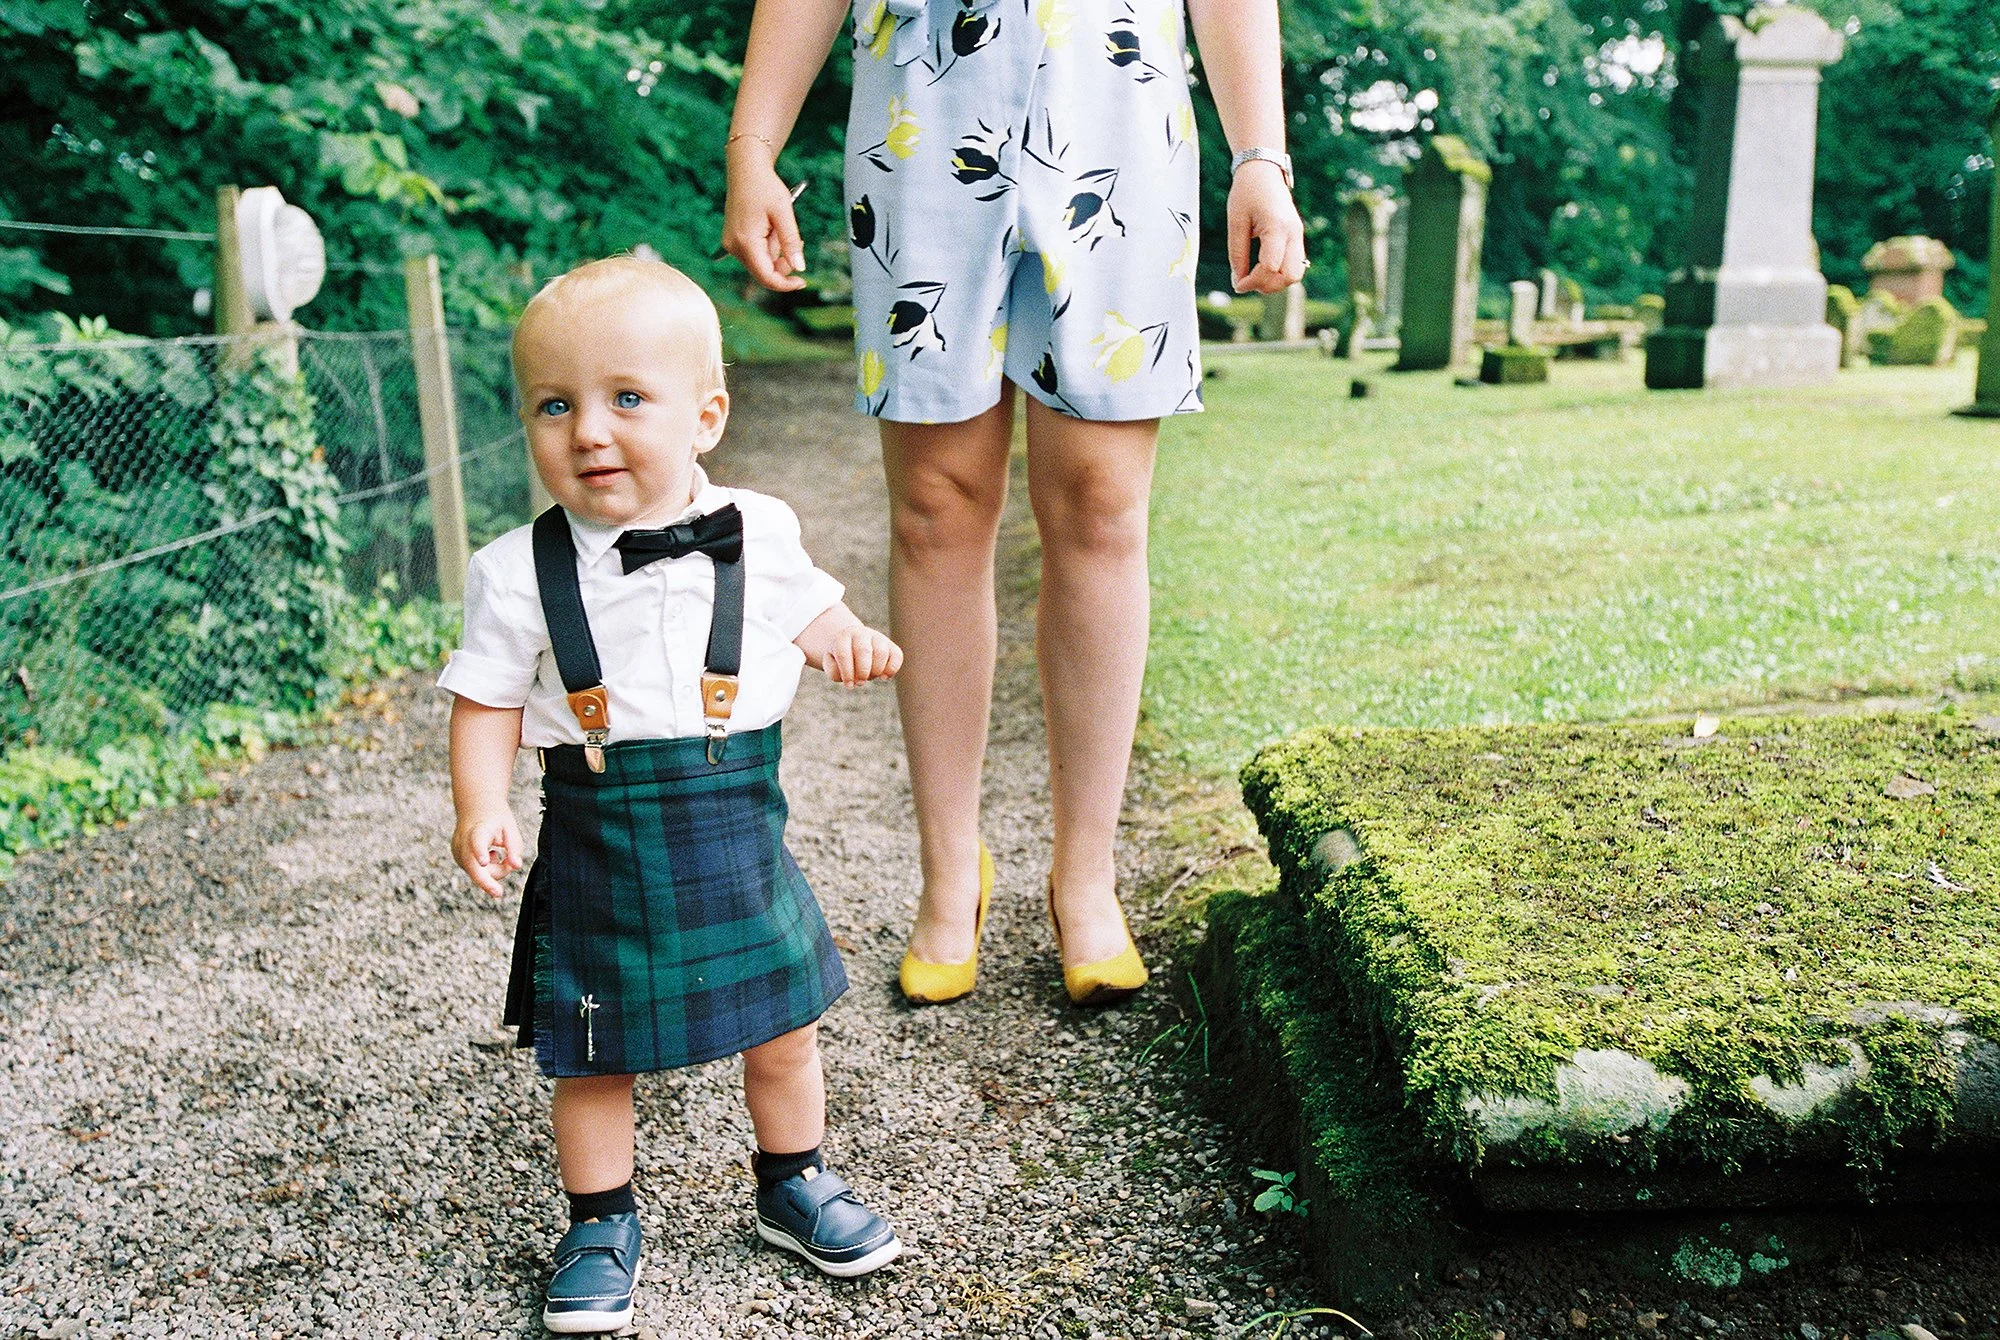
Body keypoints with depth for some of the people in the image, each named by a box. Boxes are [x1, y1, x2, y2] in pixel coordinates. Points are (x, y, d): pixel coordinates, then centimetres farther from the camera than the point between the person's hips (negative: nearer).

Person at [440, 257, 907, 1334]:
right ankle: (600, 1226, 33)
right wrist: (480, 806, -17)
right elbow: (487, 700, -2)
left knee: (782, 1031, 16)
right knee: (594, 1055, 10)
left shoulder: (757, 533, -4)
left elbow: (804, 602, 15)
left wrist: (842, 637, -6)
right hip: (598, 849, -1)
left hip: (737, 832, 2)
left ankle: (792, 1185, 40)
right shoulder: (519, 571, -8)